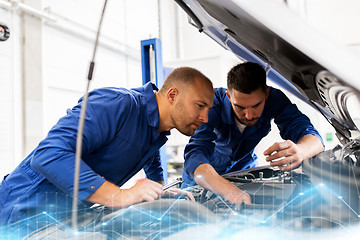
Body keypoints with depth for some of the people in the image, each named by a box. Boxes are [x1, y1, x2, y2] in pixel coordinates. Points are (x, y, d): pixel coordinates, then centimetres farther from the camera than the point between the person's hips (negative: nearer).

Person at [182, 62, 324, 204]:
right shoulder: (214, 103, -36)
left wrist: (299, 151, -59)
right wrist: (229, 191, -68)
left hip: (244, 165, 2)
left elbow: (314, 139, -33)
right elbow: (195, 156, -49)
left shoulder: (275, 99, -27)